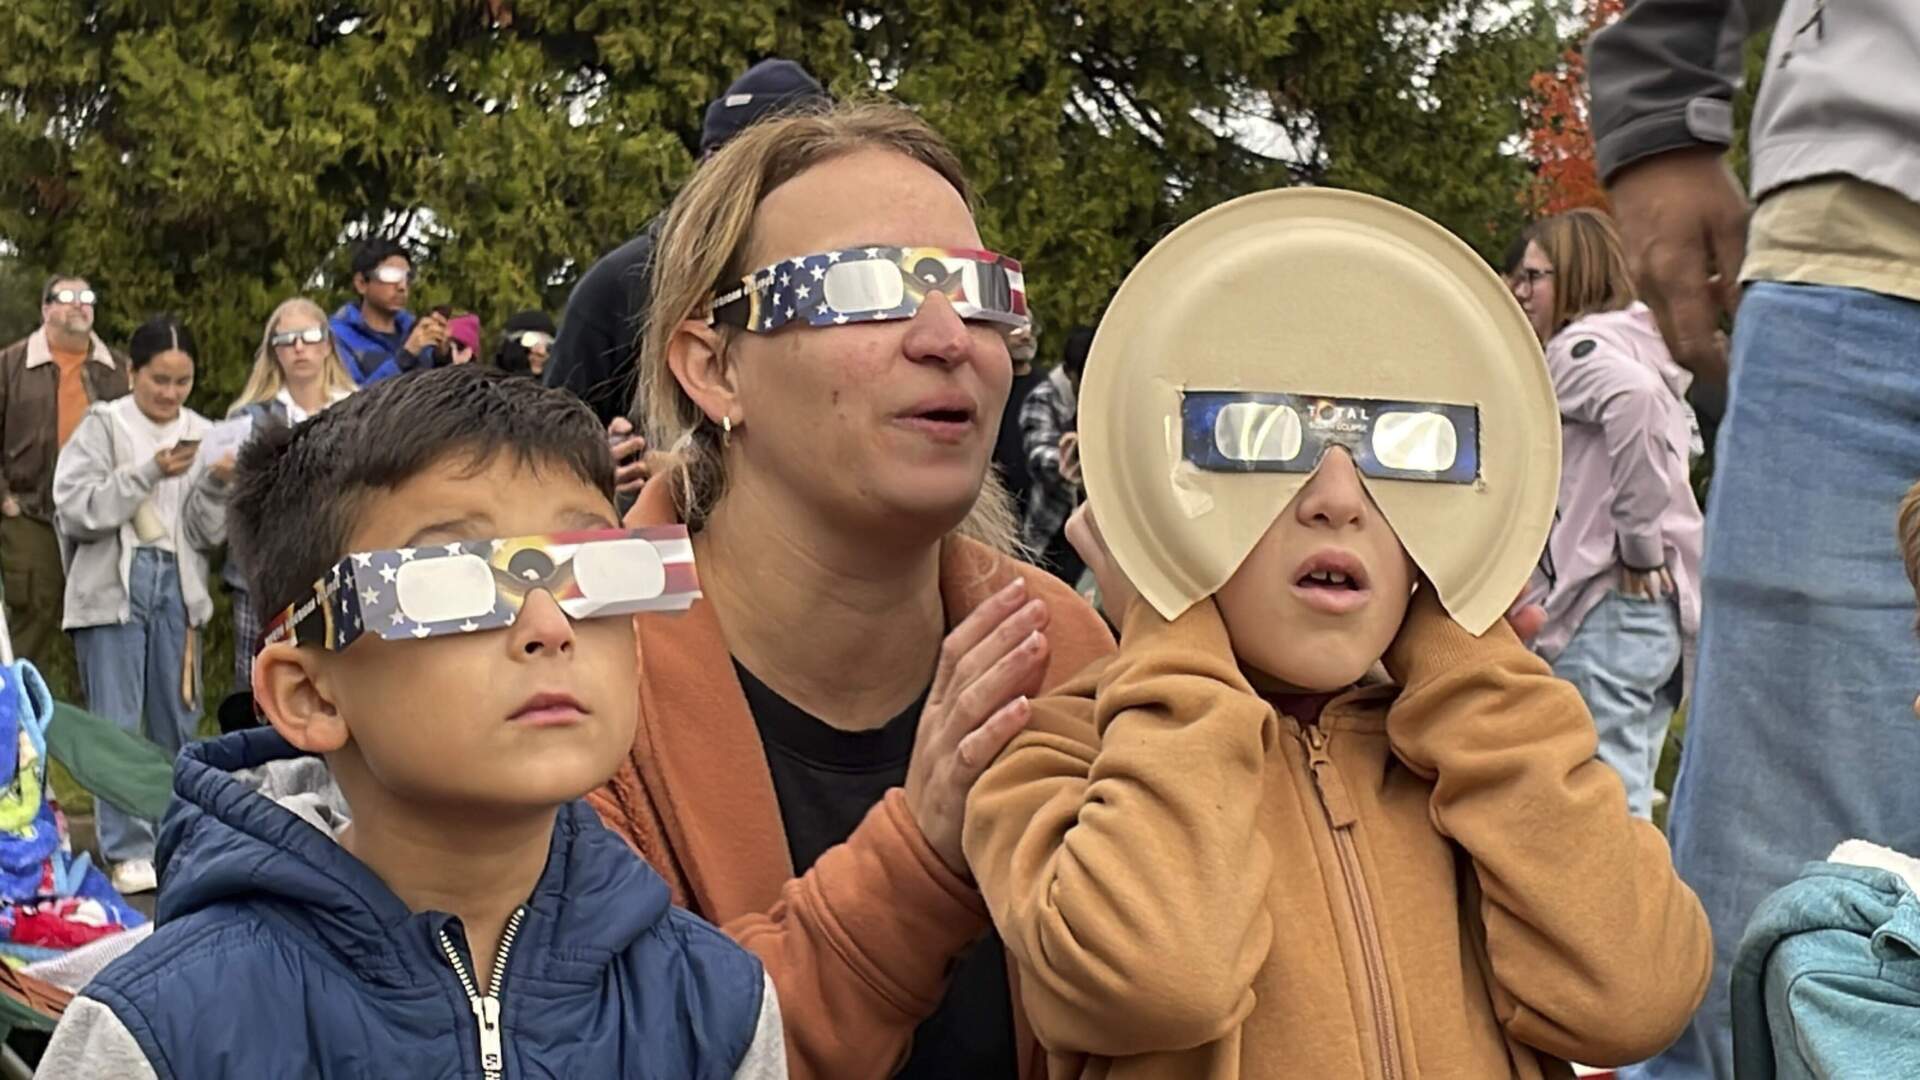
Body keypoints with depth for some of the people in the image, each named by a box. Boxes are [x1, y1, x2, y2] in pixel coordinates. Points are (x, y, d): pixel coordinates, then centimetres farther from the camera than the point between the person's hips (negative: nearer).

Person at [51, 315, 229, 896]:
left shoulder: (201, 434, 8)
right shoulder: (104, 426, -1)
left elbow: (208, 533, 6)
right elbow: (75, 509, -12)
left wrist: (216, 486, -12)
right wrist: (148, 473, -17)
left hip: (178, 587, 4)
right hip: (114, 586, -3)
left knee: (178, 721, 8)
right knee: (116, 724, -2)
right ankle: (128, 850, 3)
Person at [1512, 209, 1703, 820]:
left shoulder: (1577, 346, -6)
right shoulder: (1633, 343, 22)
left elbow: (1633, 396, -28)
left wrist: (1638, 544, -21)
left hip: (1609, 608, -10)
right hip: (1666, 606, 10)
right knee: (1628, 807, 13)